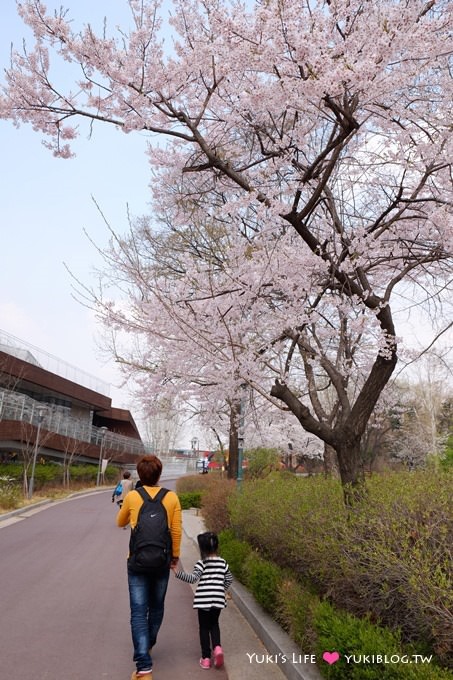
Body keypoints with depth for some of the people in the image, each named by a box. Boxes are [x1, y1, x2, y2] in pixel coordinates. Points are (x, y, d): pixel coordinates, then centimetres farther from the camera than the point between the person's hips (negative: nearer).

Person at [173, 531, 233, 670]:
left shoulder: (202, 563, -11)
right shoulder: (223, 562, 3)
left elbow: (193, 578, -21)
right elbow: (229, 579, 12)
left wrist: (177, 572, -21)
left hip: (204, 600, -3)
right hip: (218, 599, 3)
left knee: (204, 627, 11)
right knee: (214, 624, 21)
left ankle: (206, 658, 12)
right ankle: (217, 647, -1)